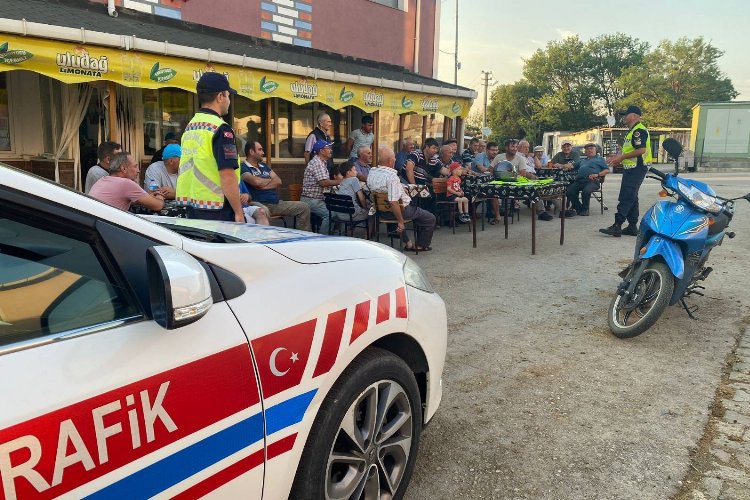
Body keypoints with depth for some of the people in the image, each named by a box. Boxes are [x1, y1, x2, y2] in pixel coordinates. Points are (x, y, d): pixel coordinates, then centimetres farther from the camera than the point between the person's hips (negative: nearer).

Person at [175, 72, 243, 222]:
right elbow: (227, 175, -20)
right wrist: (238, 212, -15)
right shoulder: (220, 129, -14)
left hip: (191, 207, 9)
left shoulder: (189, 127, 13)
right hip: (215, 210, -8)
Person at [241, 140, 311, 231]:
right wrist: (270, 180, 2)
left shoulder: (264, 166, 24)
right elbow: (256, 181, -20)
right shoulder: (244, 168, -2)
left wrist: (263, 185, -7)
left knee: (304, 208, 1)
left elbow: (278, 181, 12)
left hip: (277, 203, 8)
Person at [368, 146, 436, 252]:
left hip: (382, 209, 9)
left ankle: (407, 243, 39)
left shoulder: (371, 173, -4)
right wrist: (400, 222, -26)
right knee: (430, 219, 9)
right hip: (403, 209, -8)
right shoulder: (391, 176, -30)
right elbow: (393, 202, -35)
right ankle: (420, 245, 25)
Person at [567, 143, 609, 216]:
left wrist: (597, 174, -7)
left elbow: (607, 170, 9)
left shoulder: (600, 159, 21)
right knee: (569, 191, -23)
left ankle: (585, 209, -13)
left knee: (586, 191, -36)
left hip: (592, 181, -5)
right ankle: (579, 208, -7)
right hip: (579, 180, 5)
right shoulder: (583, 160, 37)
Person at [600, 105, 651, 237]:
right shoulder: (632, 131, 20)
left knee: (625, 198, -14)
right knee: (631, 198, 12)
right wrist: (618, 157, 13)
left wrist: (621, 157, -19)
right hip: (631, 168, 11)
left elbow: (641, 150, -24)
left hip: (636, 169, -11)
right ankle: (632, 226, 17)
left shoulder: (639, 130, -14)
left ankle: (617, 226, -16)